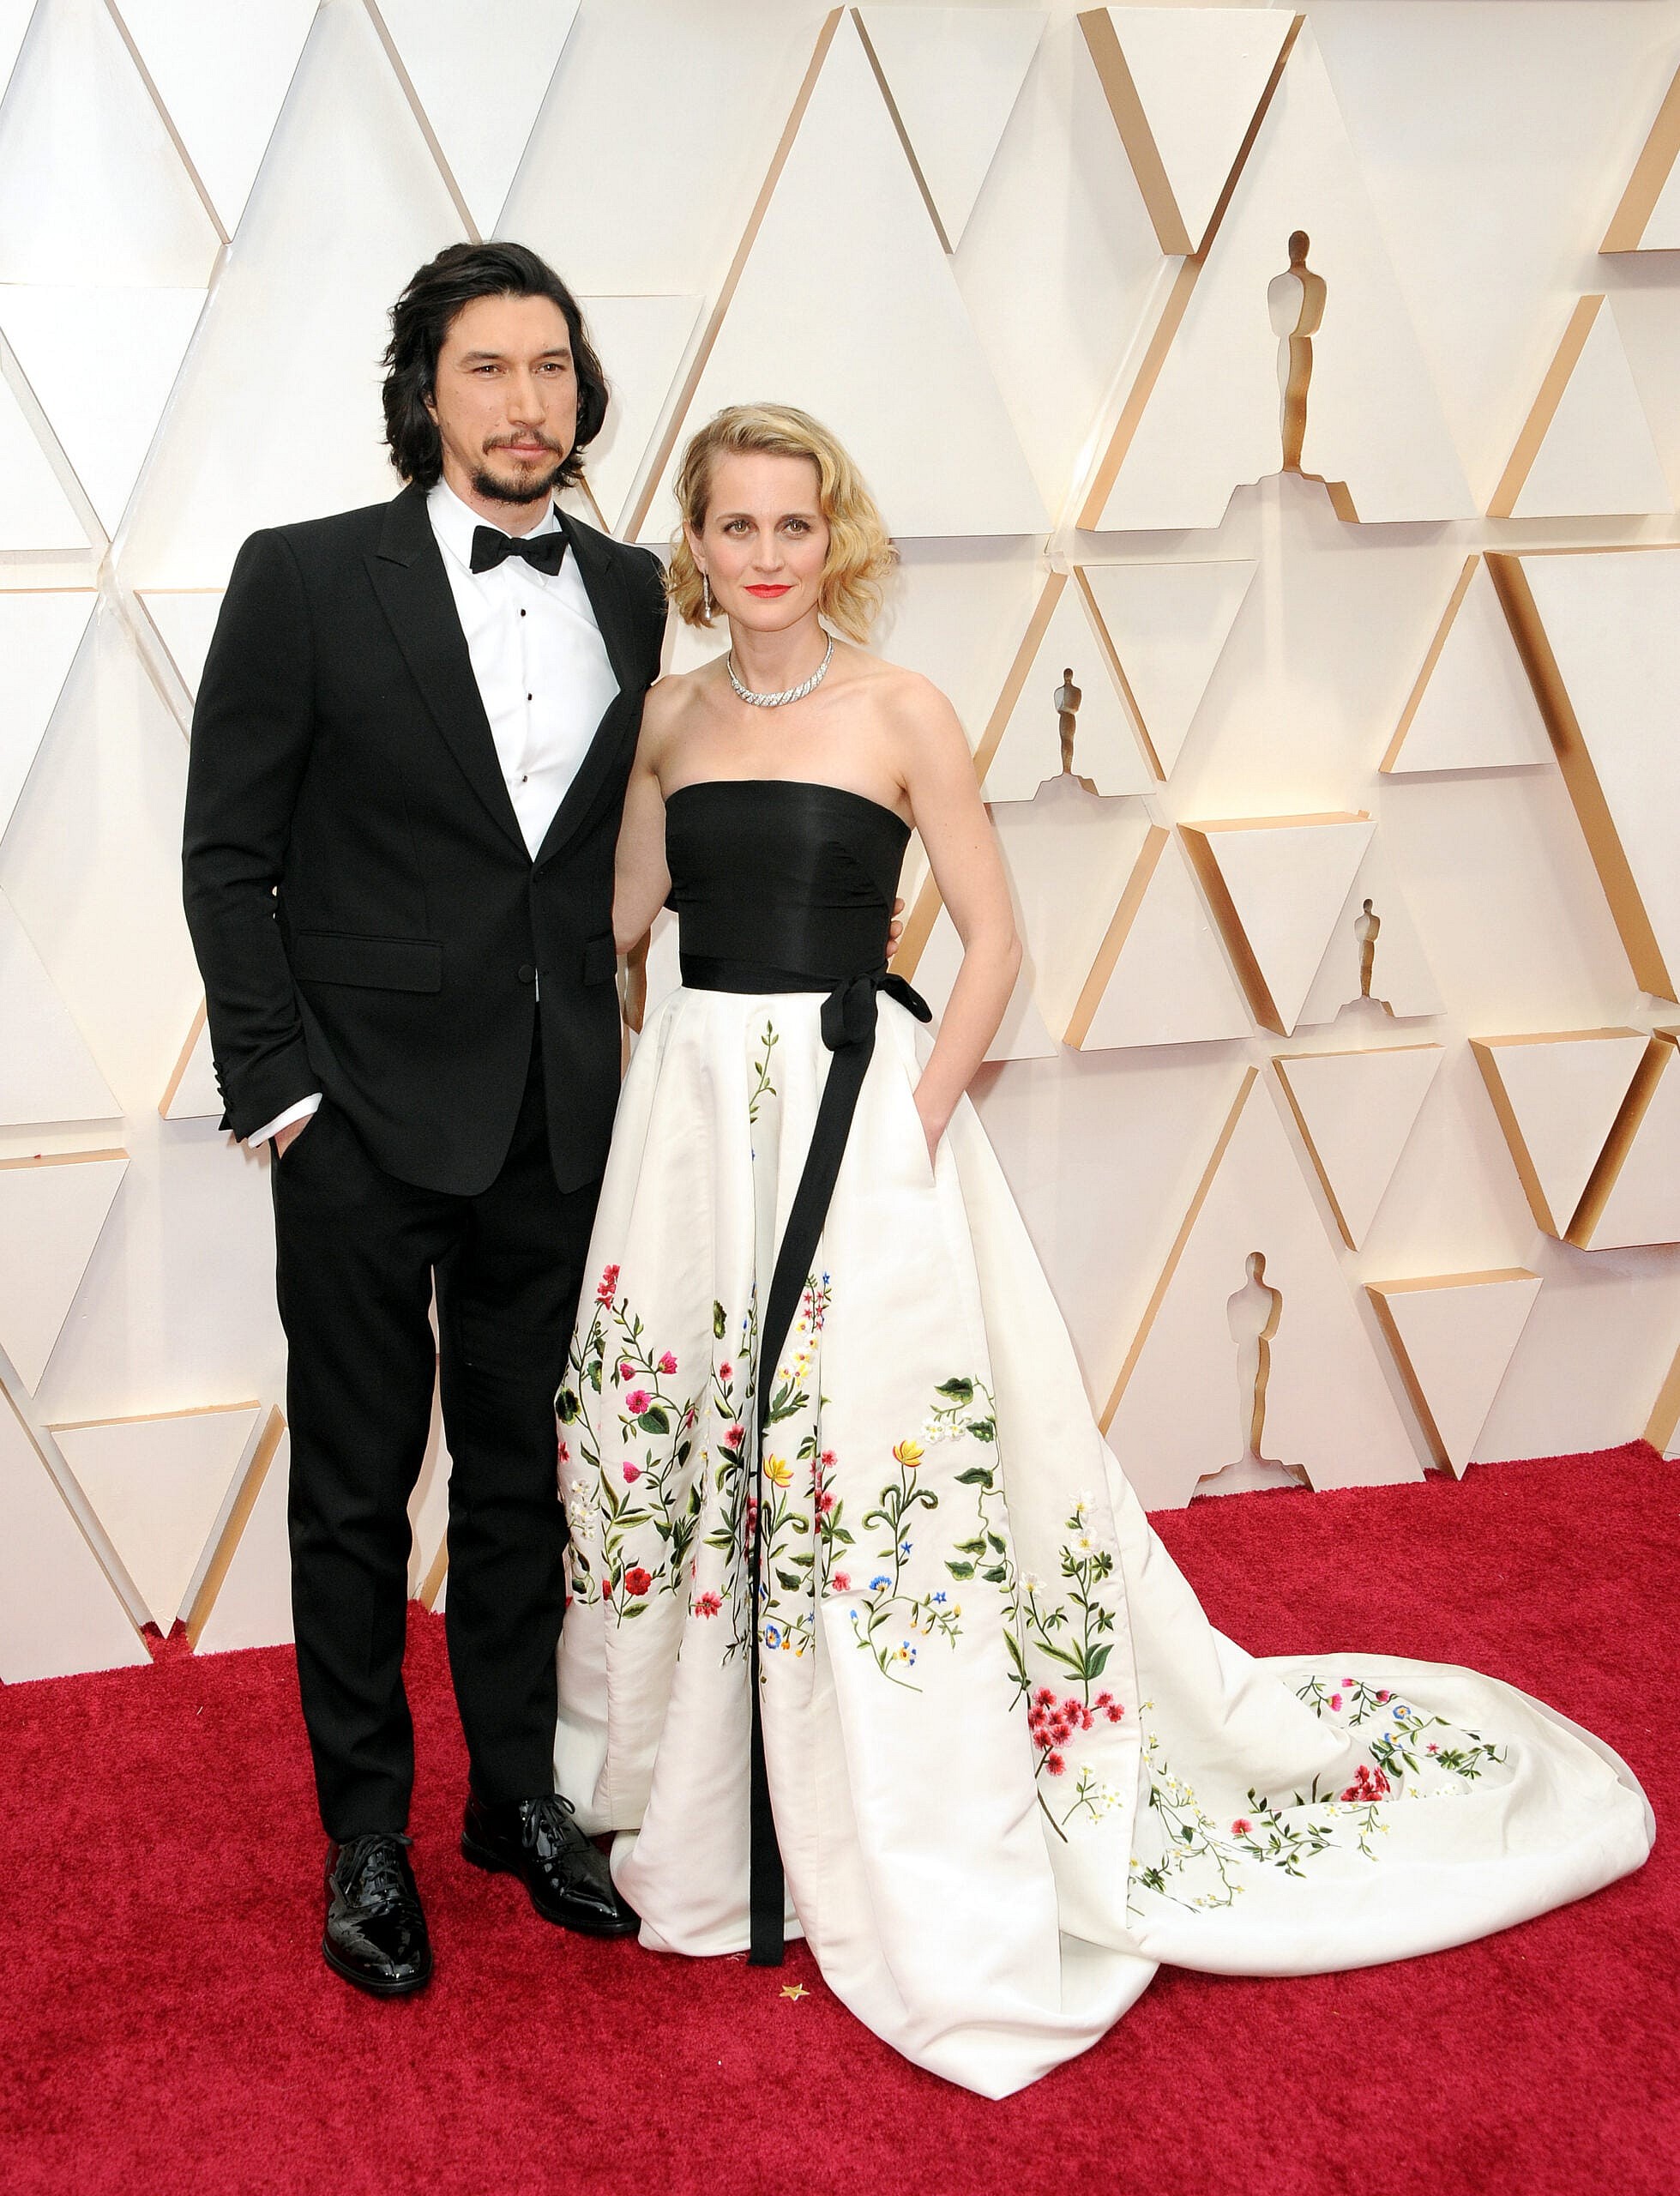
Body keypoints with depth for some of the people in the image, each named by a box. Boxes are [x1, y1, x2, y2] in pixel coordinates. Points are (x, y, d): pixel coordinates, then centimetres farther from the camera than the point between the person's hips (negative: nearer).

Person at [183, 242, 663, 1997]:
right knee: (358, 1492, 9)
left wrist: (616, 1056, 6)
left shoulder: (630, 593, 6)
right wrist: (278, 1086, -10)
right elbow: (228, 854, -5)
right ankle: (365, 1835, 25)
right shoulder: (305, 578, -6)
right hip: (367, 1124, -3)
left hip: (558, 1125, 4)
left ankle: (519, 1793, 33)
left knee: (524, 1476, 16)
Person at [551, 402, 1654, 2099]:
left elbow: (995, 938, -4)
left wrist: (924, 1110, -11)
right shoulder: (674, 716, 9)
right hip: (688, 1102, 5)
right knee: (683, 1455, 9)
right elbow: (621, 910, 17)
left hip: (848, 1106, -5)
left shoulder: (899, 713, -3)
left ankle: (932, 1895, 11)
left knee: (866, 1459, -5)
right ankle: (695, 1816, 30)